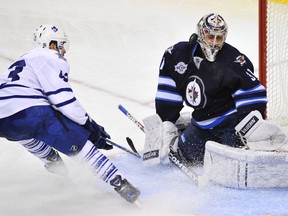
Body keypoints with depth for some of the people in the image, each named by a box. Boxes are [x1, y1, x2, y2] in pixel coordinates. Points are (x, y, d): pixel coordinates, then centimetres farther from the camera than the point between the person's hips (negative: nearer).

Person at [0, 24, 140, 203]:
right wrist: (89, 124, 6)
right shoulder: (52, 59, 8)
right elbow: (63, 99, -4)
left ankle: (52, 162, 50)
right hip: (32, 113, -8)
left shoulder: (25, 60, 34)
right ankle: (119, 183, -7)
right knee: (81, 142, 1)